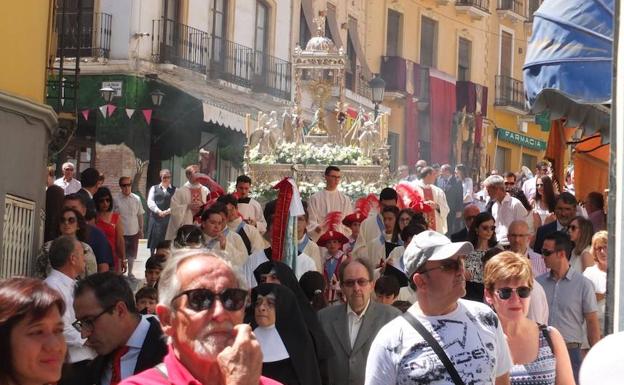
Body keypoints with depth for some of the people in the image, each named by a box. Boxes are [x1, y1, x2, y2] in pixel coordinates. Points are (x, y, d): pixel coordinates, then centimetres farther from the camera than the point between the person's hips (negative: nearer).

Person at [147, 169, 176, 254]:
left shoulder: (175, 190, 10)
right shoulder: (154, 188, 15)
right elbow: (150, 202, 2)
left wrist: (168, 211, -17)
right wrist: (158, 211, -13)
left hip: (169, 218, -1)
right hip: (155, 219, 1)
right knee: (154, 241, -1)